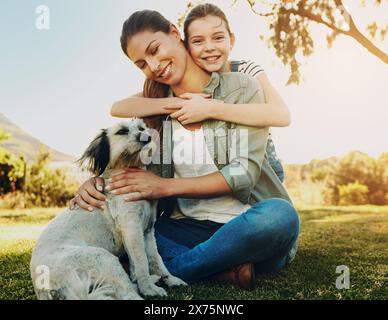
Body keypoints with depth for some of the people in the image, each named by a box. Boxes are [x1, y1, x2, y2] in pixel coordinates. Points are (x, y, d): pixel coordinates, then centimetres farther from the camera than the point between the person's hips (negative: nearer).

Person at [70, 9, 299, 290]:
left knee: (279, 215, -37)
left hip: (247, 228, -2)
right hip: (190, 229, 3)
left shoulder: (241, 88, -3)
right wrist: (98, 182, -13)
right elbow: (129, 167, 10)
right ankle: (224, 269, -22)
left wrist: (165, 186, -18)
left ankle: (168, 270, -20)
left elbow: (244, 174, -12)